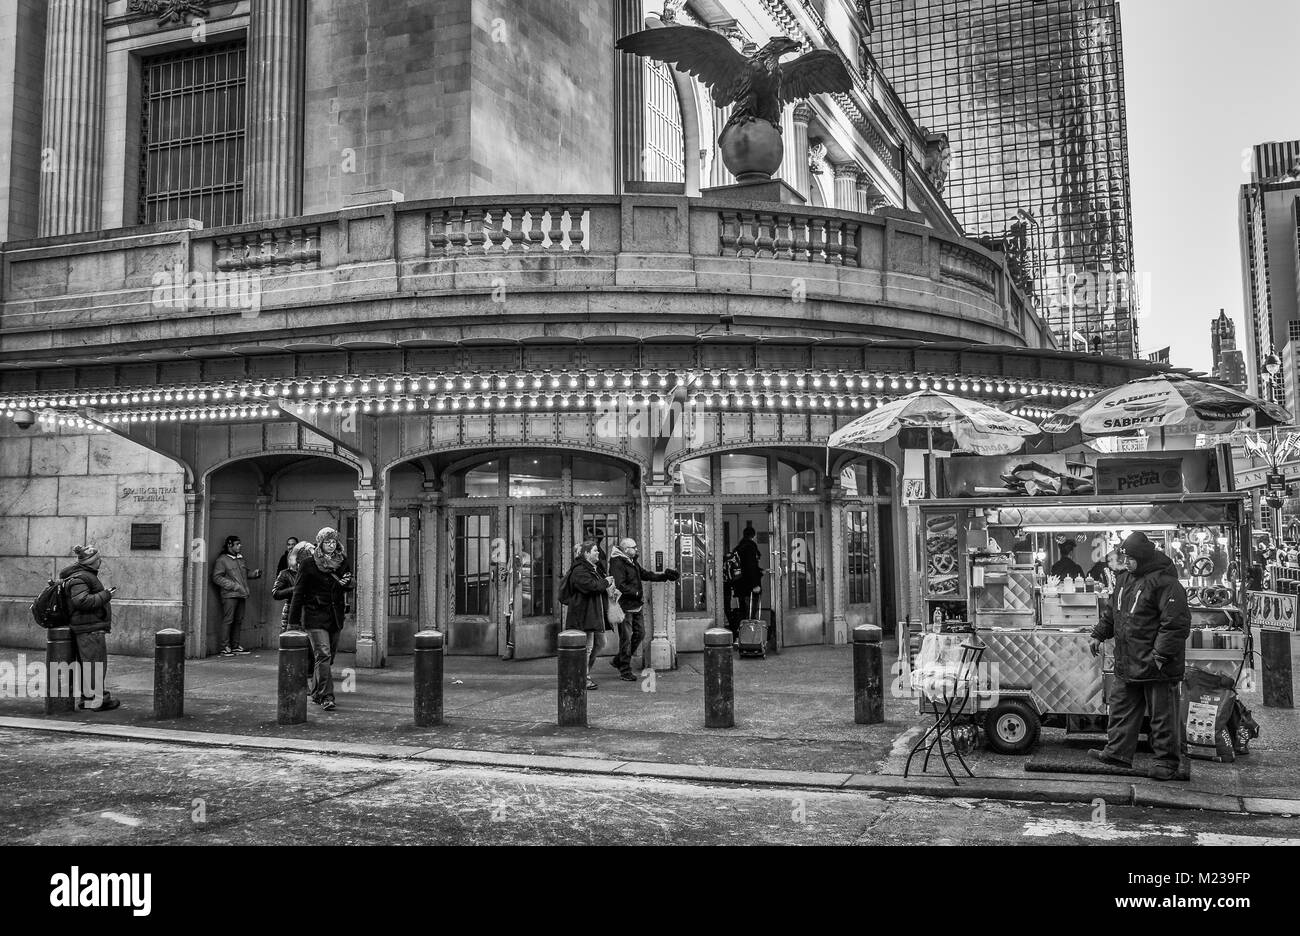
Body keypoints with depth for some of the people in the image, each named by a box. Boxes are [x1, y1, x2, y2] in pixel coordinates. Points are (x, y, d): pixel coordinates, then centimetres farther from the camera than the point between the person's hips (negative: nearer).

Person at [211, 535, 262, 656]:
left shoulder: (241, 559, 19)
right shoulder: (222, 560, -4)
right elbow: (216, 577, -9)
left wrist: (255, 573, 6)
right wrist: (233, 585, -16)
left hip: (241, 595, 7)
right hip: (229, 595, -7)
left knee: (238, 620, 9)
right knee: (228, 620, -7)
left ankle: (235, 646, 16)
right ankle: (225, 647, -3)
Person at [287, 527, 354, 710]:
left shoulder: (343, 562, 7)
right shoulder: (308, 563, -5)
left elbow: (350, 587, 17)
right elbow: (299, 592, -3)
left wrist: (347, 583, -9)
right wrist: (294, 620, -3)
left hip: (335, 616, 5)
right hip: (315, 615, -5)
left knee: (329, 656, 12)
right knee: (323, 654, -16)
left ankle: (316, 694, 28)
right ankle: (326, 697, -16)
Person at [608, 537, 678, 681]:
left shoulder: (633, 562, 16)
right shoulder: (617, 563, -16)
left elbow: (646, 574, 20)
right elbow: (620, 585, -22)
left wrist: (664, 576, 11)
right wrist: (636, 593, -17)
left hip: (636, 606, 10)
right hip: (625, 606, -10)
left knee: (639, 633, 12)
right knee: (626, 638, -4)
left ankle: (618, 661, 25)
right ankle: (625, 671, 5)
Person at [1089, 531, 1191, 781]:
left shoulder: (1165, 583, -16)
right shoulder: (1125, 578, 12)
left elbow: (1176, 623, -20)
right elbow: (1111, 611, 26)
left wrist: (1161, 654, -22)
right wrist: (1099, 635, 19)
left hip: (1157, 666, -9)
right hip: (1127, 664, 9)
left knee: (1162, 714, 1)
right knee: (1122, 707, 12)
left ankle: (1169, 763, 11)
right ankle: (1117, 752, 20)